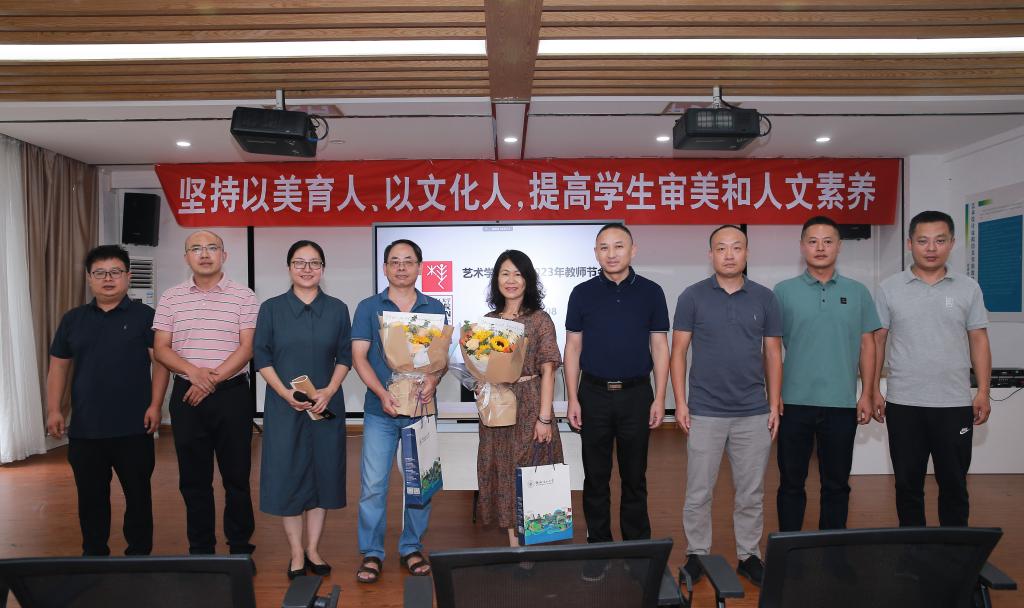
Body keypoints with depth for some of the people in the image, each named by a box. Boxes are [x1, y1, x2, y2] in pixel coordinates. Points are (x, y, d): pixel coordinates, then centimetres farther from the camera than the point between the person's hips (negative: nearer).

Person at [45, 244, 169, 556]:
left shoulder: (145, 316, -1)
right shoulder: (72, 319, 10)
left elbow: (160, 362, -5)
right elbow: (58, 367, 11)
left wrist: (155, 405, -13)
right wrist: (53, 410, 2)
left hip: (134, 427, -3)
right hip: (85, 427, 3)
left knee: (138, 494, 7)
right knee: (91, 496, 12)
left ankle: (139, 554, 21)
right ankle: (94, 554, 28)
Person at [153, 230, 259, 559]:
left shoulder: (243, 296, 0)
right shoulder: (171, 298, 8)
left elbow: (247, 348, -6)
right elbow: (161, 349, 3)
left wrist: (214, 379, -14)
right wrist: (193, 371, -14)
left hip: (231, 394, -2)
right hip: (186, 396, 3)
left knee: (237, 475, 4)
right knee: (193, 477, 10)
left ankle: (240, 546, 18)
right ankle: (200, 548, 22)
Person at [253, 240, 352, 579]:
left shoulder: (337, 309, 5)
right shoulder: (271, 308, 2)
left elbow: (345, 356, 5)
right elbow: (262, 356, 0)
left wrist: (329, 391, -11)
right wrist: (286, 393, -14)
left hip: (326, 405, 1)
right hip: (284, 407, -1)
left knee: (323, 472, 7)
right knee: (288, 475, 2)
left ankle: (313, 549, 21)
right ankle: (296, 554, 16)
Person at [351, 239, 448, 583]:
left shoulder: (434, 308, 8)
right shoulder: (369, 308, 3)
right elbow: (359, 355, -3)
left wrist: (434, 378, -15)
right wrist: (382, 393, -17)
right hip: (380, 411, -1)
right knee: (373, 484, -1)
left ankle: (412, 549, 23)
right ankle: (372, 554, 14)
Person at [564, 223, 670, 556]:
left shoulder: (651, 292, 2)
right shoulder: (582, 293, 1)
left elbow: (659, 347, 3)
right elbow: (573, 347, 3)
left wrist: (659, 398, -3)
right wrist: (572, 399, -3)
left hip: (637, 394, 0)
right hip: (594, 394, 0)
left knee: (634, 476, 10)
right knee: (595, 477, 8)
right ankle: (598, 547, 22)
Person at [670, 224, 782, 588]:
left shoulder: (765, 298, 4)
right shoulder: (692, 296, -1)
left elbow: (773, 354, 7)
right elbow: (678, 351, 0)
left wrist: (774, 405, 2)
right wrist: (680, 402, -6)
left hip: (754, 413, 2)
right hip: (704, 412, -2)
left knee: (751, 493, 12)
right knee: (698, 492, 6)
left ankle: (749, 555, 27)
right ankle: (696, 555, 22)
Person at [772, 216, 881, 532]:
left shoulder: (857, 292, 6)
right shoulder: (784, 291, 1)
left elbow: (867, 346, 7)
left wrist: (867, 394, 1)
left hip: (842, 403, 1)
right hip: (794, 402, -1)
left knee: (837, 483, 12)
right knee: (791, 481, 9)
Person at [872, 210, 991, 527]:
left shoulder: (968, 288, 4)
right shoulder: (889, 289, 1)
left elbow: (979, 341, 6)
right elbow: (876, 340, 2)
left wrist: (983, 392, 0)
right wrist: (874, 390, -2)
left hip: (954, 404, 1)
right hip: (903, 403, 0)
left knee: (954, 483, 10)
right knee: (907, 483, 10)